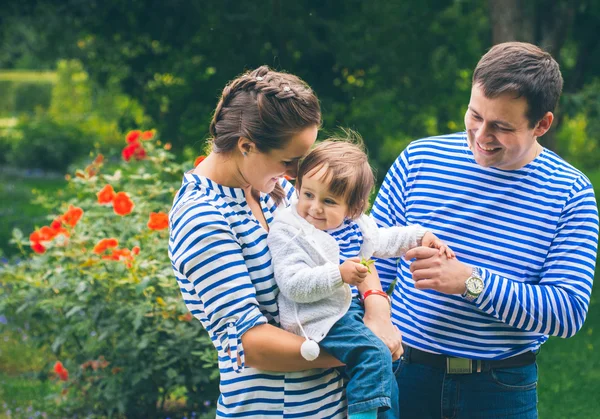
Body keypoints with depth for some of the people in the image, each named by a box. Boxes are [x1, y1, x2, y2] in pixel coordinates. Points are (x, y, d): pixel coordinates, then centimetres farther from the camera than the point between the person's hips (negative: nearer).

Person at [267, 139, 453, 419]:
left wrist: (421, 236, 13)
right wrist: (338, 274, -36)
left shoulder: (355, 224, 3)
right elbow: (292, 284, -28)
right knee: (374, 354, -24)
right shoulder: (287, 230, -20)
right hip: (320, 317, -9)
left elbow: (382, 241, 24)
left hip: (351, 304, 9)